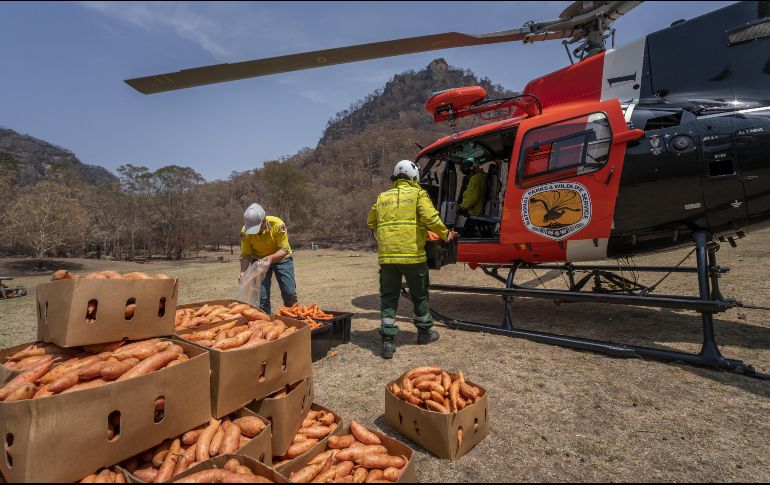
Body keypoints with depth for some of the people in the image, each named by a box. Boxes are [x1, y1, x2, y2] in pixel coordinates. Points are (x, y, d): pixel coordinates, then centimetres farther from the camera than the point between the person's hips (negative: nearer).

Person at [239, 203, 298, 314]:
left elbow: (284, 250, -25)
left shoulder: (278, 225, -30)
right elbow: (245, 255, -15)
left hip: (281, 258, -1)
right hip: (259, 260, 2)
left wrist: (270, 258, -43)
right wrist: (243, 272, -32)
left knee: (289, 293, -5)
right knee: (261, 296, -6)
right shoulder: (245, 232, -22)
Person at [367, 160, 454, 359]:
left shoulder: (382, 197, 15)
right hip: (412, 253, -3)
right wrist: (445, 234, 3)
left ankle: (388, 340, 4)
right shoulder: (418, 194, 2)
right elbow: (431, 218, -11)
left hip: (387, 254, 3)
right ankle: (424, 332, 31)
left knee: (388, 297, 9)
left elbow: (370, 222, 22)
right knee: (420, 295, 15)